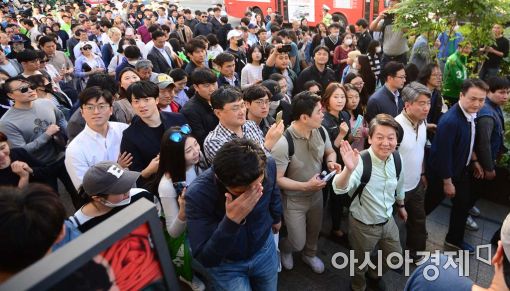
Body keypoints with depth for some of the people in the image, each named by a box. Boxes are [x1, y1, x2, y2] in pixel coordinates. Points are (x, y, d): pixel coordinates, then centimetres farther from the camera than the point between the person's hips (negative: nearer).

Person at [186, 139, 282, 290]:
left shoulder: (269, 165, -25)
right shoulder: (198, 194, -36)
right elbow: (206, 259, -31)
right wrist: (231, 220, -46)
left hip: (265, 249, 3)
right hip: (226, 264, -3)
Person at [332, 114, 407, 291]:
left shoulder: (396, 158, -12)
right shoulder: (361, 161, -31)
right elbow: (339, 189, -47)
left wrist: (401, 205, 23)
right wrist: (349, 169, -66)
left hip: (388, 221, 5)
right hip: (363, 225, -5)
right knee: (360, 264, 20)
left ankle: (374, 276, 57)